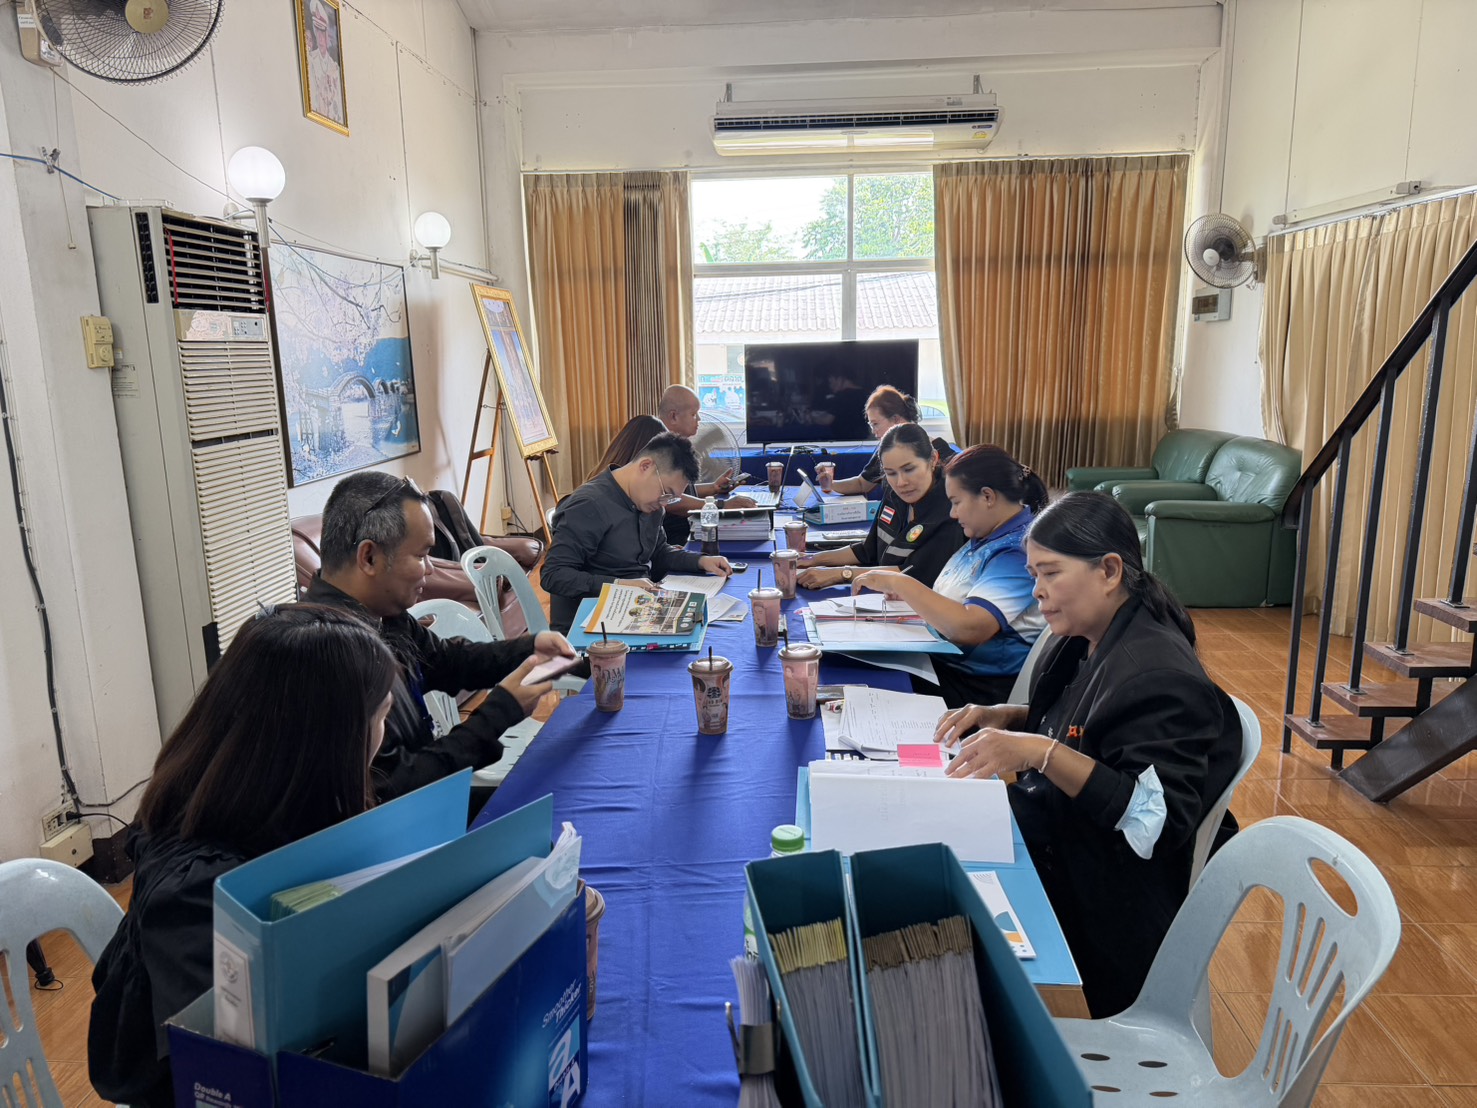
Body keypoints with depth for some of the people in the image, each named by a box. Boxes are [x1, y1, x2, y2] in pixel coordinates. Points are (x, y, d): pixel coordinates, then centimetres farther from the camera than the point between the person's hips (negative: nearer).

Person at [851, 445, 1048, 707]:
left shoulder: (1020, 550, -19)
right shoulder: (989, 536, 11)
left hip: (979, 686, -9)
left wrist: (900, 583, -22)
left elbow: (969, 629, -31)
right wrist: (910, 594, 5)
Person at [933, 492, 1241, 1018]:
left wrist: (1041, 752, -34)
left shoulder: (1159, 674, -22)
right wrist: (1006, 717, 2)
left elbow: (1160, 818, -26)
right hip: (1046, 836, 9)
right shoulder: (1086, 643, 4)